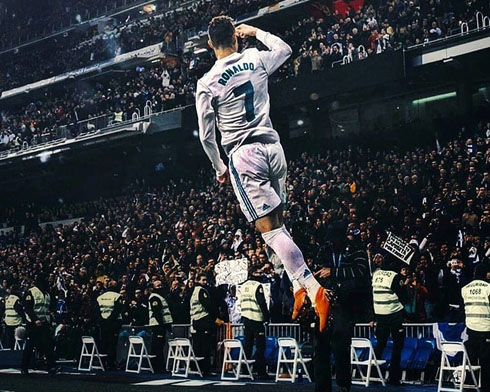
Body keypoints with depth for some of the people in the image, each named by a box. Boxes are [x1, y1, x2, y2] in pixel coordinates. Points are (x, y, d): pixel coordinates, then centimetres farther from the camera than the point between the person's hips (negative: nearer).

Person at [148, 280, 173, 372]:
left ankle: (160, 367, 16)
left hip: (162, 324, 10)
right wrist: (161, 323, -22)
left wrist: (168, 325, 20)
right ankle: (158, 367, -10)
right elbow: (156, 312, -18)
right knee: (158, 346, -10)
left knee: (159, 346, 12)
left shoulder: (161, 297, 23)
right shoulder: (154, 297, -9)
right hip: (157, 324, -10)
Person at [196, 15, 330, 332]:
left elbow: (207, 135, 1)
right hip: (273, 146, 5)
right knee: (278, 222, 18)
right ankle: (299, 286, 14)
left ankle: (314, 290, -16)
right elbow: (285, 49, 29)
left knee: (270, 228, -7)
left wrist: (219, 167, 16)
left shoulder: (207, 83, -4)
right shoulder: (257, 60, 5)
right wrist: (256, 31, 38)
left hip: (243, 154, -5)